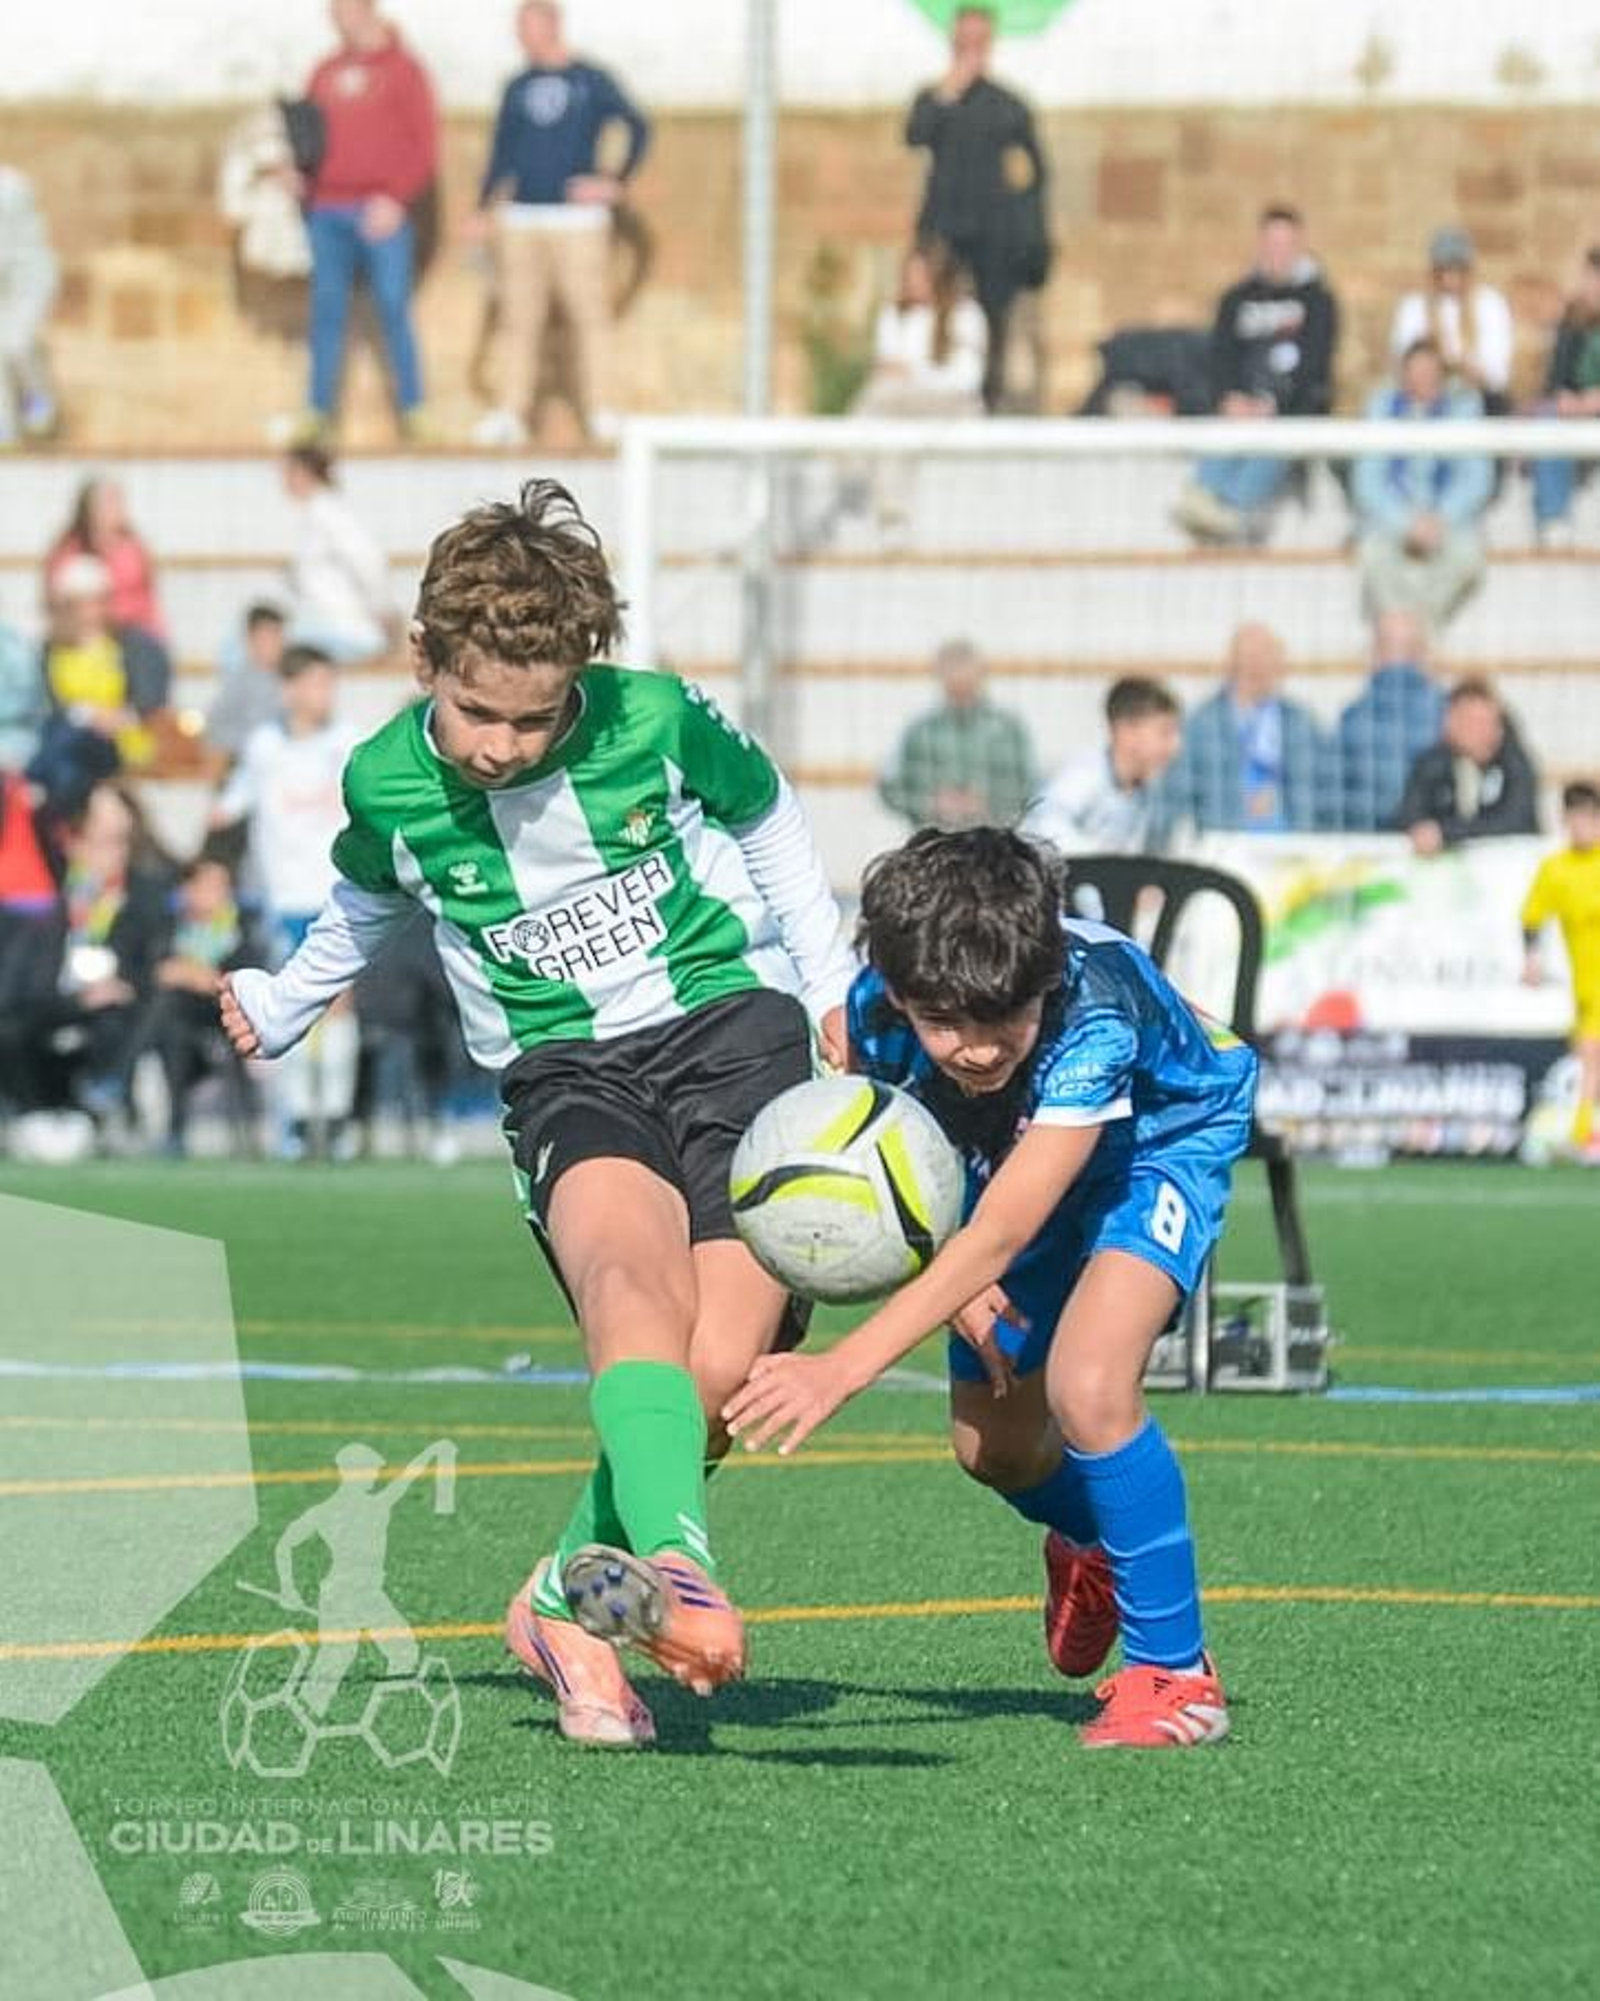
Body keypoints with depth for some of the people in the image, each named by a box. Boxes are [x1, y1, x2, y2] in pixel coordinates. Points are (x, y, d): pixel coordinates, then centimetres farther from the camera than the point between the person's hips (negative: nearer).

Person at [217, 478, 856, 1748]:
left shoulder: (658, 722, -9)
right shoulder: (387, 785, -4)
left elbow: (767, 814, 12)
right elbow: (369, 902, 22)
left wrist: (830, 986, 14)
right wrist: (282, 1007, 33)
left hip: (733, 1022, 0)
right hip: (565, 1074, 0)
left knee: (722, 1365, -18)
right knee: (630, 1277, -34)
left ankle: (572, 1604, 1)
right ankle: (675, 1566, -53)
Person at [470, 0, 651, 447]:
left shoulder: (592, 82, 3)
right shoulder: (518, 88, 14)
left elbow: (639, 127, 1)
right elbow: (501, 153, 15)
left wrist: (616, 184, -7)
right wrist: (484, 212, 9)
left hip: (578, 220, -4)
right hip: (521, 220, 4)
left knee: (590, 313, -6)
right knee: (520, 319, 1)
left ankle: (599, 411, -4)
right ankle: (512, 413, 2)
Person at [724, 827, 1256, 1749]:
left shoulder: (1093, 1010, -44)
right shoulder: (879, 1008, -29)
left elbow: (1002, 1232, -48)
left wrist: (846, 1367, -55)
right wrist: (948, 1278, -26)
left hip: (1166, 1140, -6)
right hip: (1016, 1148, 6)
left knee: (1088, 1386, -28)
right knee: (994, 1442, 11)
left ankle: (1175, 1673, -12)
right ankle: (1091, 1552, 47)